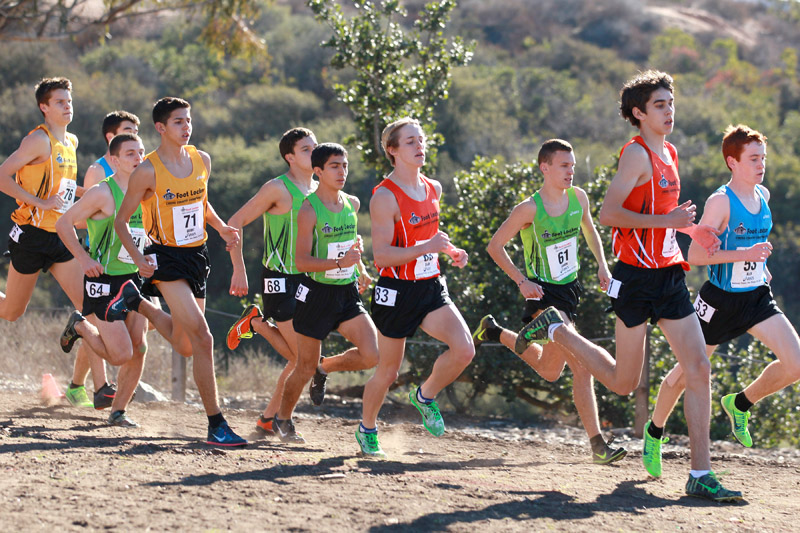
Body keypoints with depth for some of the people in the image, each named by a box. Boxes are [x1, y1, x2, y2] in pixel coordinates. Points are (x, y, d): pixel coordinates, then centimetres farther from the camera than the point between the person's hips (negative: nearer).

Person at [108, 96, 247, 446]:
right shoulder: (148, 171, -12)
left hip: (197, 257, 7)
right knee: (202, 337, -19)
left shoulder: (202, 161, 4)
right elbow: (121, 220, -6)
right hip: (166, 258, -7)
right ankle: (215, 424, -16)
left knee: (184, 346, 15)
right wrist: (138, 258, -20)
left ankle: (136, 301, 40)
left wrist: (221, 228, 4)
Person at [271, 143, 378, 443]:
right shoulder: (309, 210, -14)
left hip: (348, 294, 5)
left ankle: (326, 367, 19)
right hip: (318, 293, -5)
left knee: (371, 355, -11)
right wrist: (340, 263, -31)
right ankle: (282, 419, 28)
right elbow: (302, 261, -19)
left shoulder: (352, 204, 5)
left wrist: (360, 270, 13)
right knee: (305, 367, 4)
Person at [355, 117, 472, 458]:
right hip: (396, 291, -6)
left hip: (431, 288, 6)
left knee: (464, 349, -15)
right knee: (388, 371, 5)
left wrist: (449, 251, 9)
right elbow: (381, 255, -20)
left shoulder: (433, 189, 8)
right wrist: (427, 247, -28)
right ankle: (367, 429, 31)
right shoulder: (385, 197, -15)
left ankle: (425, 396, 12)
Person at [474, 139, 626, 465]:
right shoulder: (530, 209, -17)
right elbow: (495, 246, -8)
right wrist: (521, 282, -15)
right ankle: (597, 444, -12)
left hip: (570, 290, 7)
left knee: (549, 370, 16)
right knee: (581, 367, -15)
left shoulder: (578, 198, 0)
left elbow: (589, 230, 21)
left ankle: (494, 333, 37)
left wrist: (602, 265, 7)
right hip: (544, 295, -7)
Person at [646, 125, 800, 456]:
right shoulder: (720, 201, -18)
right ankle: (654, 430, 32)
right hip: (721, 300, -6)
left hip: (758, 298, 6)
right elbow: (695, 255, -22)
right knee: (687, 372, 7)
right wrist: (744, 255, -27)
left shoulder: (763, 196, 4)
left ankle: (740, 404, 12)